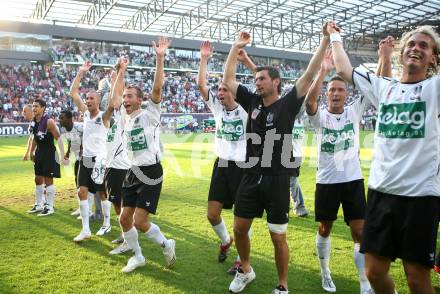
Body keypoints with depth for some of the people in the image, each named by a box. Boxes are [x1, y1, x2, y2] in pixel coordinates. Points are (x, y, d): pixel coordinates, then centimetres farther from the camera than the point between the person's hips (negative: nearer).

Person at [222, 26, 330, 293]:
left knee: (278, 237, 4)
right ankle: (246, 271, 38)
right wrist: (237, 47, 9)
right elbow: (228, 78, 11)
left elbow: (309, 75, -11)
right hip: (251, 176, 5)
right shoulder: (252, 101, 6)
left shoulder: (287, 104, -5)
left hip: (277, 179, -4)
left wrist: (326, 40, -14)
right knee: (239, 229, 12)